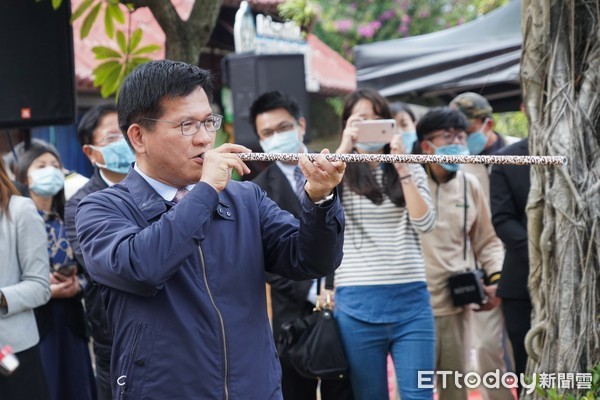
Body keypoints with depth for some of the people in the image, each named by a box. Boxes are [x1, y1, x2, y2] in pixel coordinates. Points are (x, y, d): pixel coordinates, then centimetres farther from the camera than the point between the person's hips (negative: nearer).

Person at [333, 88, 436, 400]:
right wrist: (343, 150, -10)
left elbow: (425, 223, -3)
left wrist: (402, 168, -7)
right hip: (358, 305, -1)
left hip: (411, 299, 1)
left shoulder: (412, 170, 11)